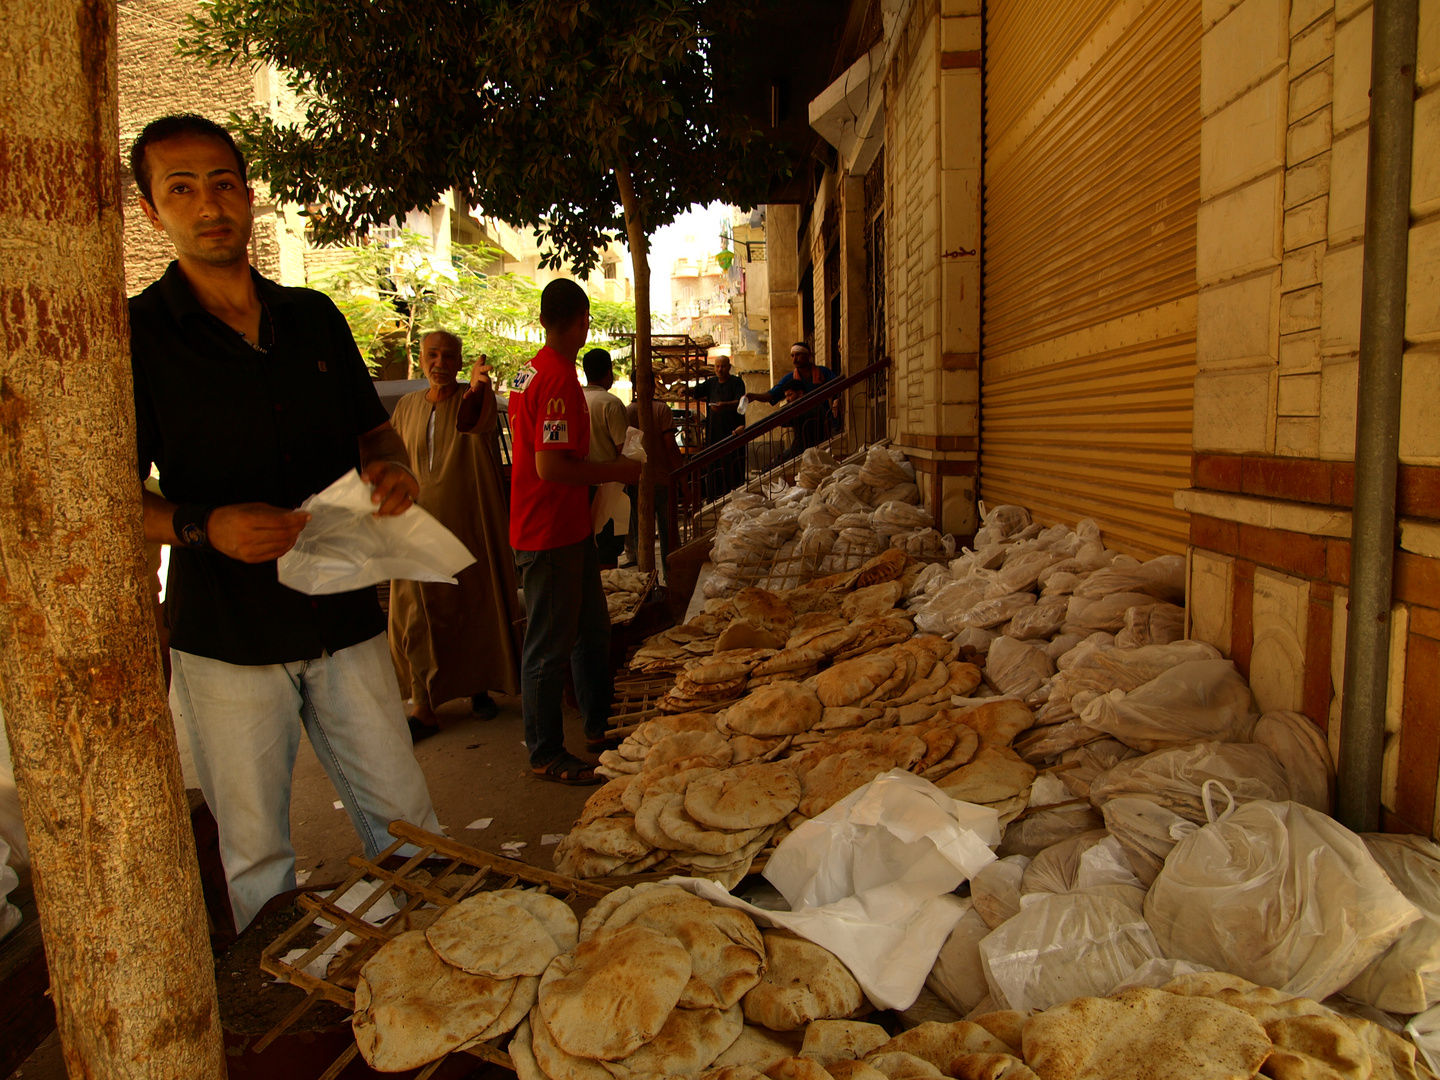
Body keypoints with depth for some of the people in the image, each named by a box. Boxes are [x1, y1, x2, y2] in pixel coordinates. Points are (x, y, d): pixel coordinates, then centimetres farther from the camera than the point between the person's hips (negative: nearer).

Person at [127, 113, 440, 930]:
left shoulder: (315, 317, 9)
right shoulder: (137, 334, -3)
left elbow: (372, 428, 18)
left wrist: (393, 469, -5)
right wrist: (203, 525, -22)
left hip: (345, 617, 3)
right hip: (225, 639, -3)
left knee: (408, 821, 12)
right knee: (256, 853, 10)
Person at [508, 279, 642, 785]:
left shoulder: (531, 371, 11)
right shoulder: (559, 378, -20)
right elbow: (551, 466, -27)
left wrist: (602, 473, 18)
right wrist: (615, 472, -15)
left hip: (568, 528, 10)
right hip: (551, 534, -10)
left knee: (592, 629, 19)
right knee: (550, 646, 1)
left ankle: (598, 727, 33)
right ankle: (546, 755, 14)